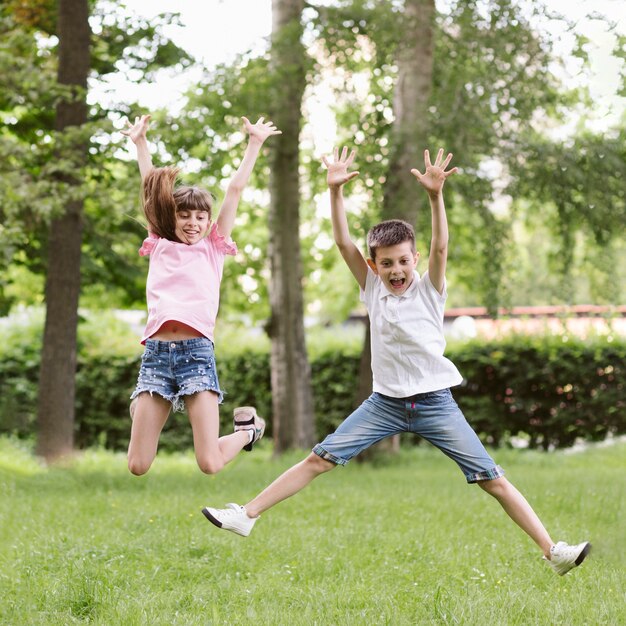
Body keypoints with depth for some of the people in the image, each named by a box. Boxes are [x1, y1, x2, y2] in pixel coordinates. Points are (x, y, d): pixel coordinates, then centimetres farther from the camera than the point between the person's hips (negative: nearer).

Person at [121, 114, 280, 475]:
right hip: (156, 353, 2)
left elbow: (236, 189, 14)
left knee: (210, 464, -9)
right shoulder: (160, 247, 17)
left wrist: (255, 142, 17)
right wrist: (140, 143, 27)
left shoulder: (214, 248, 14)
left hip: (196, 352, -2)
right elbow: (151, 187, 23)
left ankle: (249, 429, 25)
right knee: (138, 466, -2)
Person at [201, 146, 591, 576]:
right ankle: (246, 516, 2)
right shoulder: (372, 289, 2)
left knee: (493, 479, -5)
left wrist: (435, 196, -38)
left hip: (435, 403, -2)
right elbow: (342, 241, -8)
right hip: (385, 403, 2)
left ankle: (553, 550, -2)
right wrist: (336, 191, -20)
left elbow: (441, 247, -23)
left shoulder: (430, 289, -5)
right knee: (318, 460, -3)